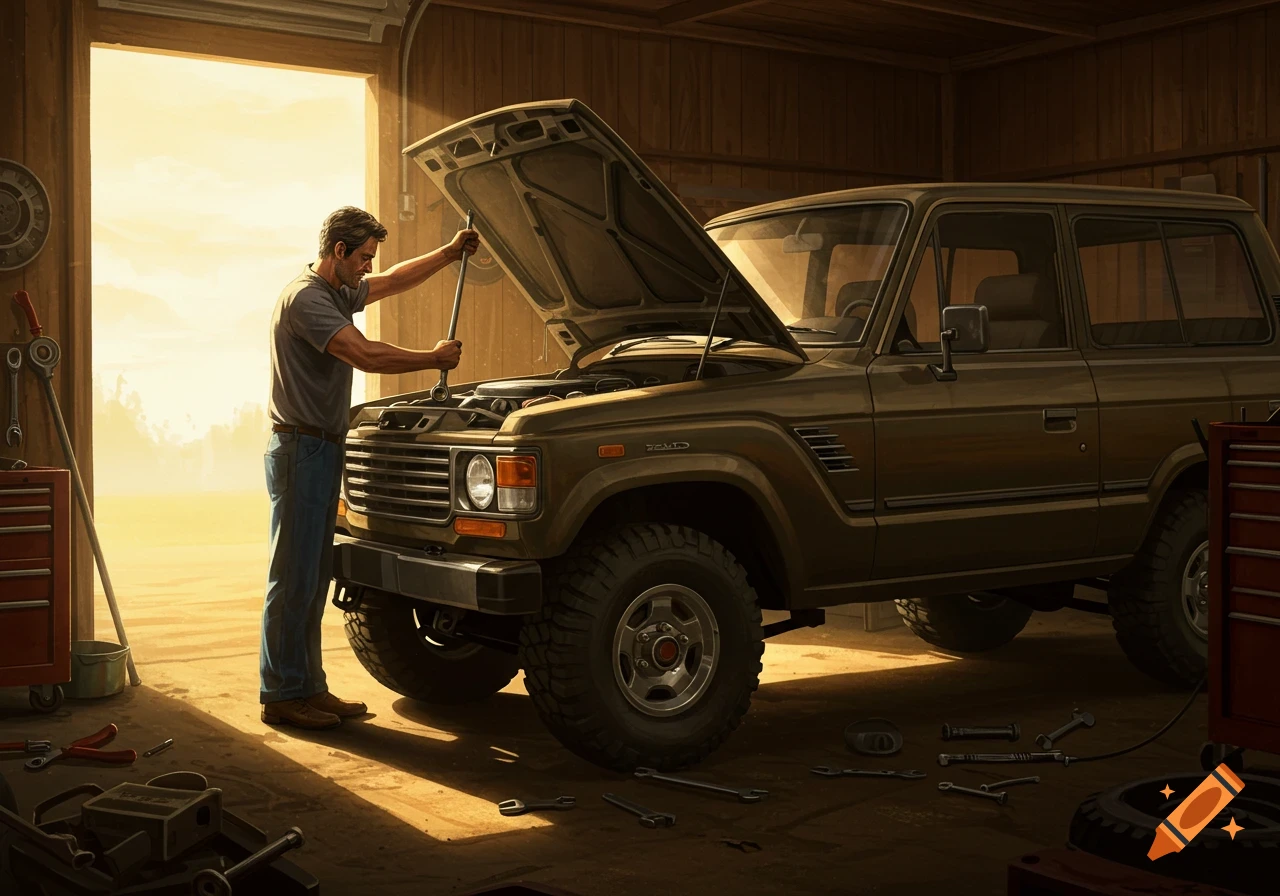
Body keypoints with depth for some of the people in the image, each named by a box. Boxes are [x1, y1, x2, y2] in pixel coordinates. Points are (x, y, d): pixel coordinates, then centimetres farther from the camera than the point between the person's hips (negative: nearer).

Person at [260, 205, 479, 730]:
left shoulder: (339, 293, 15)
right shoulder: (306, 298, -16)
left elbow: (394, 281, 30)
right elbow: (365, 356, -24)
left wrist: (451, 254, 23)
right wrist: (434, 360, -14)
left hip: (323, 450, 10)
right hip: (299, 450, -10)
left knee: (313, 579, 12)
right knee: (293, 579, -5)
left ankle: (309, 688, 18)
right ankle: (281, 696, 1)